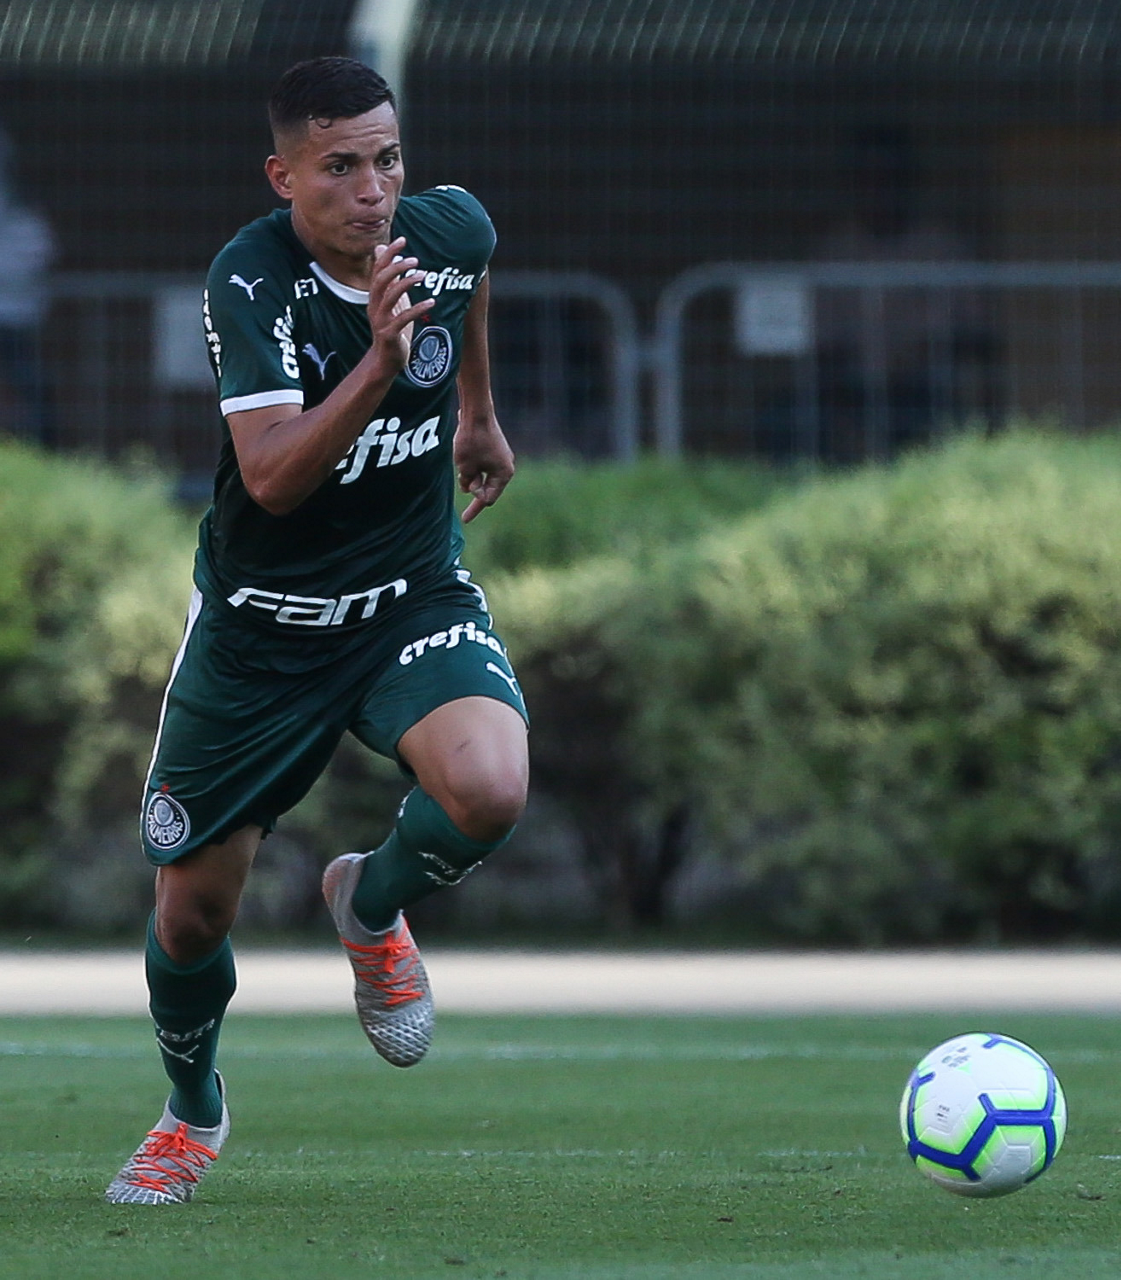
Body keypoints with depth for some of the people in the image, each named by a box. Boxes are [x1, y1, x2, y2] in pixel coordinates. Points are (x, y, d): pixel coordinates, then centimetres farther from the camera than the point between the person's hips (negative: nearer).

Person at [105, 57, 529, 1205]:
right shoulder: (249, 281, -23)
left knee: (487, 792, -29)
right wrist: (380, 359, -44)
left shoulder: (449, 233, -11)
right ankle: (193, 1112, 39)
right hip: (261, 624, -2)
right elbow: (272, 476, -34)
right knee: (192, 914, 7)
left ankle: (373, 905, 6)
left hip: (413, 596, 2)